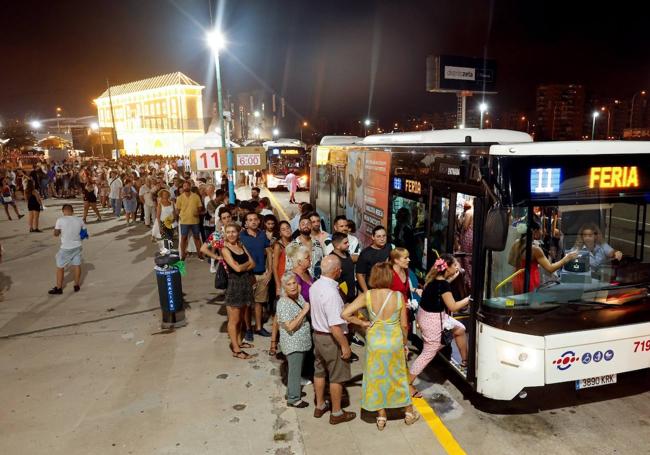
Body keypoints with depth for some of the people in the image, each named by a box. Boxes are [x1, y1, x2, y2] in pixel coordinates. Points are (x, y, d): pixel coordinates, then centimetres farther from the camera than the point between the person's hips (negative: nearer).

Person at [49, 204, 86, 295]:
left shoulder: (60, 220, -14)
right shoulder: (79, 220, -3)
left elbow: (56, 234, -5)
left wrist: (55, 227, 11)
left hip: (65, 248, -4)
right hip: (77, 246, 4)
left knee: (60, 267, 10)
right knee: (77, 265, 15)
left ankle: (59, 288, 17)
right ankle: (77, 285, 24)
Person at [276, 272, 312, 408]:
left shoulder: (299, 296, 2)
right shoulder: (283, 303, -22)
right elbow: (290, 327, -28)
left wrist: (310, 309, -2)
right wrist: (304, 311, -28)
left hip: (301, 342, 8)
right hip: (292, 343, -8)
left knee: (296, 368, 21)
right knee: (295, 370, 3)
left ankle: (293, 391, 36)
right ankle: (293, 399, 16)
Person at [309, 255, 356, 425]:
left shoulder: (314, 286, -3)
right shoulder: (331, 292, -30)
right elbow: (335, 326, -31)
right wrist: (345, 346, -20)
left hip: (317, 334, 8)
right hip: (331, 339, -8)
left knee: (320, 372, 22)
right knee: (336, 377, 10)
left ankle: (320, 406, 39)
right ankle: (336, 413, 26)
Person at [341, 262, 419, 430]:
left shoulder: (366, 296, -15)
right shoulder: (399, 296, -16)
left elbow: (345, 314, -18)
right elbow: (404, 325, -7)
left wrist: (362, 323, -4)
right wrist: (405, 343, 10)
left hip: (375, 342, 0)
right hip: (395, 342, 0)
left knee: (376, 378, 18)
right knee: (399, 377, 20)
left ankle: (381, 417, 32)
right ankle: (409, 413, 38)